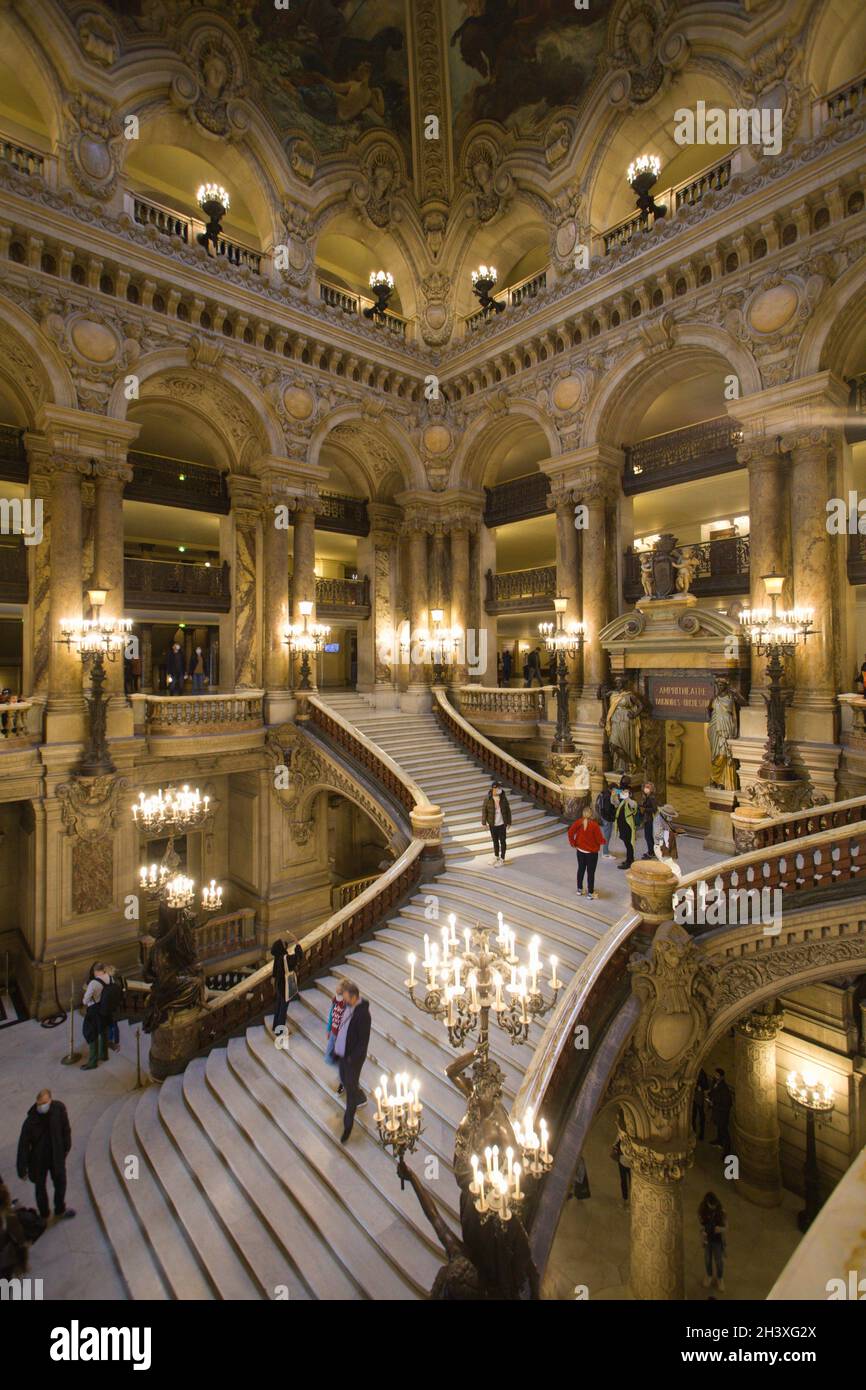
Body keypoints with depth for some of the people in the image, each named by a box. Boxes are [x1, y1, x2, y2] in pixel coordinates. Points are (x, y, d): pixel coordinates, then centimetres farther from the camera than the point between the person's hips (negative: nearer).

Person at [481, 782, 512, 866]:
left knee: (502, 841, 6)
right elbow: (484, 810, -5)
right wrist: (484, 823, -6)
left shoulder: (503, 798, -8)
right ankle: (496, 857, 32)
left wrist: (509, 822, 0)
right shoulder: (488, 798, -11)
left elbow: (508, 810, -1)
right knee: (495, 841, 16)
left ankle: (502, 859, 18)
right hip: (492, 824, 0)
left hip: (502, 824, 0)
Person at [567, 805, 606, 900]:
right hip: (592, 852, -4)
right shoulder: (594, 825, -23)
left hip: (580, 850, 4)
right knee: (591, 872, 8)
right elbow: (599, 839, -17)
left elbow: (570, 832, -11)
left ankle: (579, 890, 29)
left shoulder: (578, 822, -12)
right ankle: (590, 893, 17)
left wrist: (572, 843, 2)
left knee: (581, 869, 19)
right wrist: (603, 841, 5)